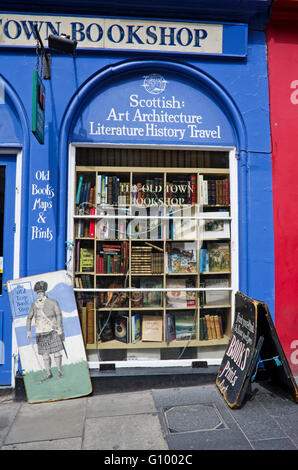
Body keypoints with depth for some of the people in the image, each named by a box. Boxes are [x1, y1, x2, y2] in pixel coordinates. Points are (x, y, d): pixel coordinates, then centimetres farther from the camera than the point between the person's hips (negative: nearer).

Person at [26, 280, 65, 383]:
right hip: (41, 333, 3)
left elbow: (59, 316, -9)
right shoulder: (34, 305, 3)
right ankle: (48, 373, 19)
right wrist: (28, 331, 8)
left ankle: (60, 370, 15)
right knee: (44, 354, 7)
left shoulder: (53, 302, -7)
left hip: (52, 331, -3)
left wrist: (60, 329, -16)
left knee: (56, 351, -2)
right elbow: (29, 318, 11)